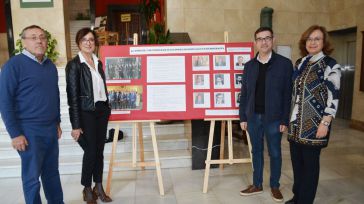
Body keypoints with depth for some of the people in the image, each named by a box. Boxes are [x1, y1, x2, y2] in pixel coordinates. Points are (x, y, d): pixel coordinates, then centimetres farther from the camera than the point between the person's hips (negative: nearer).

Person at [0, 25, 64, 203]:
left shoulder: (51, 66, 10)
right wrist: (15, 134, -14)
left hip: (51, 130, 6)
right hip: (30, 132, -6)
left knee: (52, 172, 17)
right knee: (32, 177, 6)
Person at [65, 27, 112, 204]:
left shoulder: (98, 62, 10)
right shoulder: (74, 65, -8)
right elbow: (72, 96, -12)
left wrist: (107, 109, 12)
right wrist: (76, 125, -14)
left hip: (102, 110, 6)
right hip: (86, 113, -6)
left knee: (99, 149, 11)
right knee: (90, 151, 0)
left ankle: (98, 187, 26)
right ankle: (87, 189, 22)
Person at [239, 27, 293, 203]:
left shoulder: (284, 64, -3)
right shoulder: (249, 65, 6)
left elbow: (288, 94, -5)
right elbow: (244, 93, 7)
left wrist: (285, 120, -9)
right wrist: (243, 117, 4)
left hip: (274, 118, -3)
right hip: (253, 117, 3)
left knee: (275, 153, 10)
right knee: (256, 152, 14)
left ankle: (275, 186, 28)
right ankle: (257, 185, 28)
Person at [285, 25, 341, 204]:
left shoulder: (330, 65, -7)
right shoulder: (300, 63, 10)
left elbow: (334, 97, -12)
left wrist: (325, 123, -18)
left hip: (314, 123, -6)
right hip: (296, 122, 6)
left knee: (310, 162, 5)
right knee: (296, 160, 13)